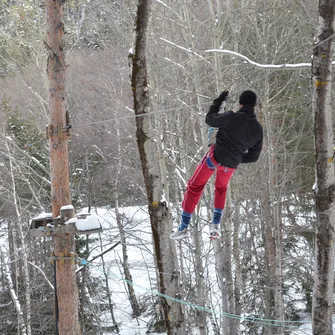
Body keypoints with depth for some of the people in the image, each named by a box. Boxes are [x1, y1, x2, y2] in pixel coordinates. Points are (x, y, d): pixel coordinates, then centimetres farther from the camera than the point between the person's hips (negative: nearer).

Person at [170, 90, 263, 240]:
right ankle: (215, 225, 19)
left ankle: (184, 227, 8)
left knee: (195, 187, 10)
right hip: (231, 165, 4)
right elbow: (253, 156, 5)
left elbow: (210, 119, -1)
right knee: (221, 189, 31)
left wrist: (218, 101, 11)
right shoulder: (258, 129, -3)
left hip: (216, 156, -4)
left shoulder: (231, 118, -19)